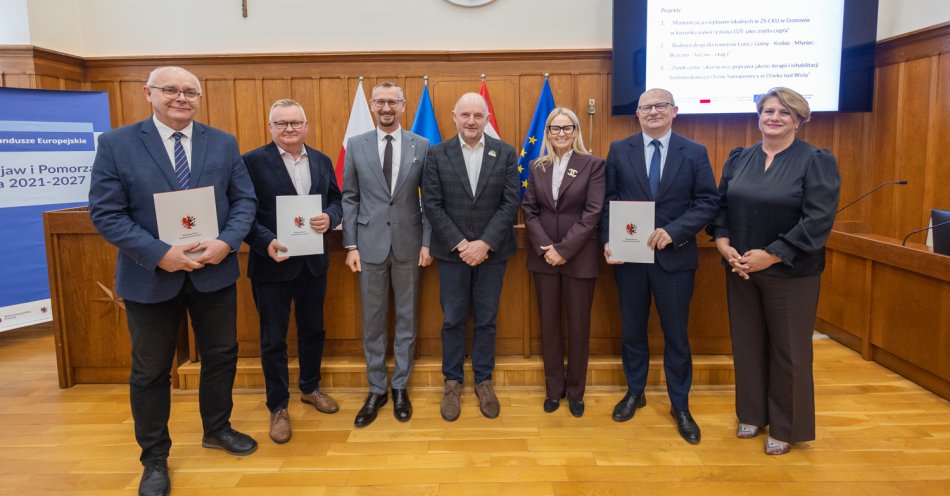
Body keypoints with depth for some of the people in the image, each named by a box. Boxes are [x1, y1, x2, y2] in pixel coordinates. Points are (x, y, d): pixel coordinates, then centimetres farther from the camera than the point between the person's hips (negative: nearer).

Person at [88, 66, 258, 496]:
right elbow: (105, 212, -10)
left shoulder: (223, 143, 2)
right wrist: (159, 254, -21)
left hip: (215, 271, 2)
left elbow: (244, 199, 0)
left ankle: (217, 429, 39)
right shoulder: (116, 144, -5)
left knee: (221, 355, 15)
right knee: (151, 370, 11)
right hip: (150, 276, -2)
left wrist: (227, 242, -17)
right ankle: (154, 458, 30)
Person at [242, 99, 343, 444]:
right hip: (272, 263, -4)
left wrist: (330, 218, -14)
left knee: (313, 329, 18)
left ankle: (310, 388, 40)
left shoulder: (322, 161, 7)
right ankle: (278, 406, 23)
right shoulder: (253, 161, -8)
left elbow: (336, 201, 8)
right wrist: (266, 243, -24)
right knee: (273, 338, 7)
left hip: (314, 262, 5)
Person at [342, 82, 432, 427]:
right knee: (373, 321, 8)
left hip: (408, 244, 0)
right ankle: (376, 389, 22)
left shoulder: (421, 146, 2)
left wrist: (427, 242, -3)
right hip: (370, 243, 0)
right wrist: (351, 245, -2)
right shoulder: (356, 145, 4)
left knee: (407, 319, 9)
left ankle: (400, 388, 23)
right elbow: (349, 199, 4)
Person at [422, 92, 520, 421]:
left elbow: (511, 203, -4)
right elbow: (432, 205, -4)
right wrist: (459, 244, -13)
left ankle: (483, 381, 25)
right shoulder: (437, 154, 0)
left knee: (486, 320, 10)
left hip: (492, 251, 1)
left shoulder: (506, 154, 1)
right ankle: (453, 382, 24)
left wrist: (485, 243, -14)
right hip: (452, 252, 0)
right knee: (453, 320, 8)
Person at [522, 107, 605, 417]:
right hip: (543, 256, 3)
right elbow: (529, 210, 3)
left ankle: (576, 392, 23)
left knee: (578, 325, 7)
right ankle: (553, 389, 25)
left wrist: (564, 249, -15)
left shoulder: (593, 165, -2)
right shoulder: (537, 167, 8)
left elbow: (593, 213, -9)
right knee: (548, 324, 10)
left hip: (579, 257, -3)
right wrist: (544, 248, -10)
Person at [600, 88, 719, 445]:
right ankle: (634, 392, 34)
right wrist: (608, 241, -11)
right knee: (632, 329, 14)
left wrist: (673, 231, -17)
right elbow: (607, 200, 1)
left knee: (676, 334, 8)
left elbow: (708, 202, -4)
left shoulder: (695, 153, 0)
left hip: (674, 256, -1)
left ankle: (680, 405, 25)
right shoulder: (619, 150, 2)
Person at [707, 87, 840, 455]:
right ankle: (753, 414, 31)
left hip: (790, 273, -4)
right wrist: (723, 243, -10)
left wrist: (772, 255, -19)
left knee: (788, 349, 7)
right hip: (740, 269, 4)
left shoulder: (816, 161, -7)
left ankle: (786, 427, 24)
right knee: (747, 343, 12)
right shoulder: (738, 159, 8)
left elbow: (819, 219, -15)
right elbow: (720, 205, 8)